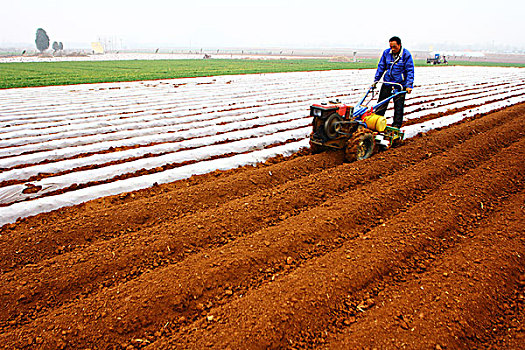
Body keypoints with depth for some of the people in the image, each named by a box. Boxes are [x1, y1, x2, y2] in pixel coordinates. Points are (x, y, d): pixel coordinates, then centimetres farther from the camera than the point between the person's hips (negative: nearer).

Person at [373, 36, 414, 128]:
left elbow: (410, 71, -10)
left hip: (400, 85, -3)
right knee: (381, 104, 7)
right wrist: (376, 80, 6)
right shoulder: (386, 53, 2)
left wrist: (409, 85, -17)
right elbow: (381, 67, 10)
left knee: (399, 107, 2)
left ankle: (396, 126, 11)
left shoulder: (406, 54, -9)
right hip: (387, 83, 4)